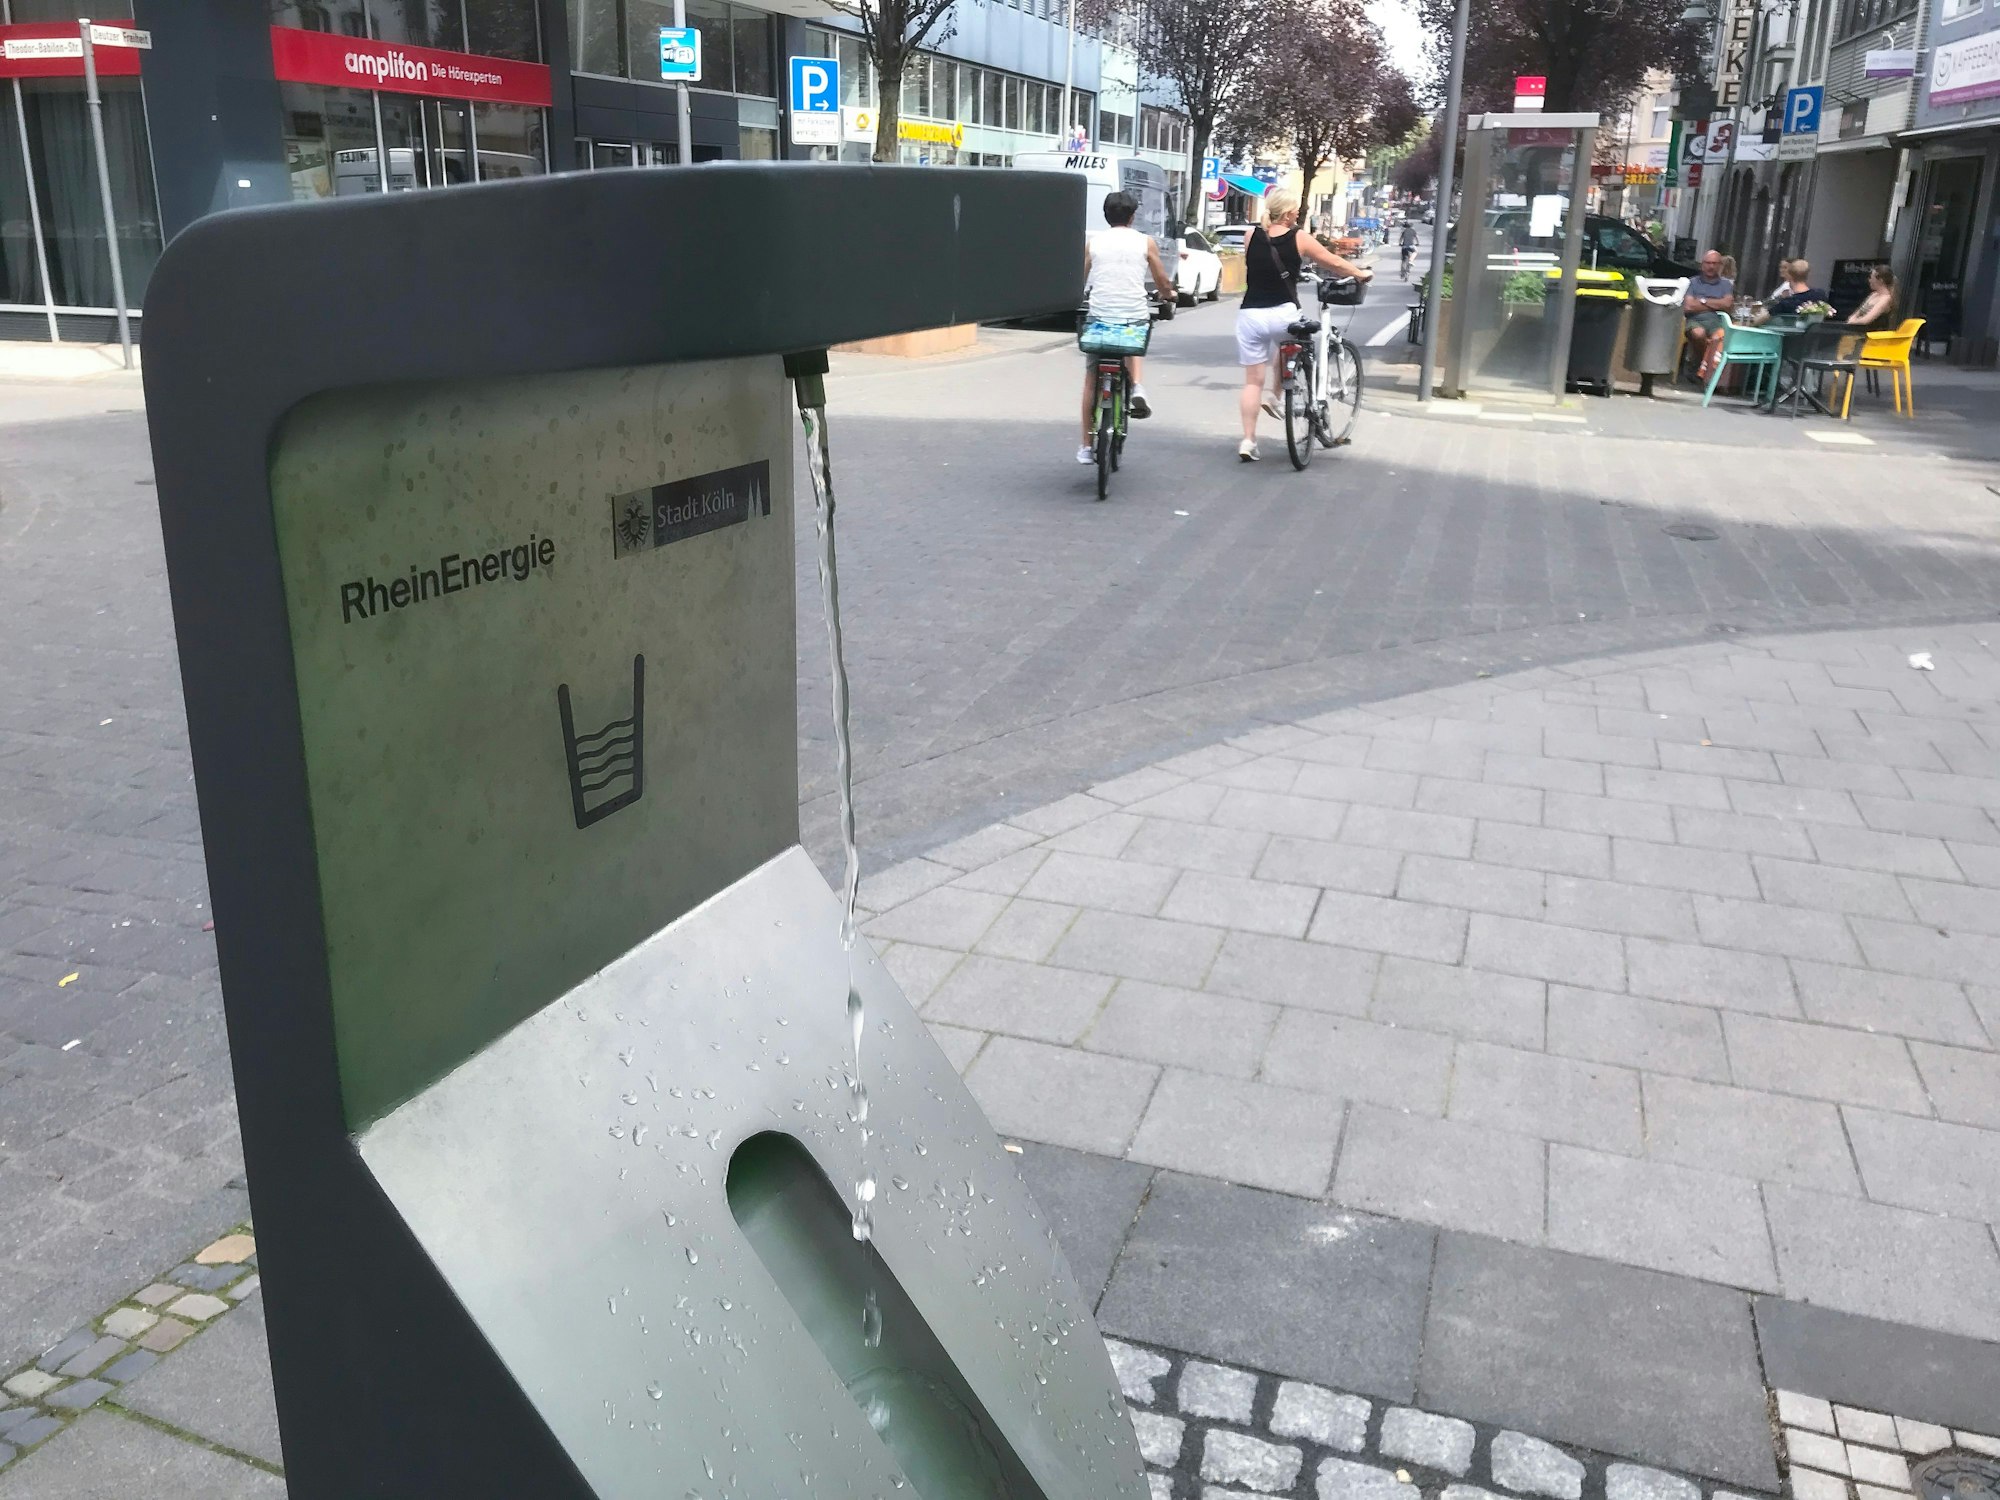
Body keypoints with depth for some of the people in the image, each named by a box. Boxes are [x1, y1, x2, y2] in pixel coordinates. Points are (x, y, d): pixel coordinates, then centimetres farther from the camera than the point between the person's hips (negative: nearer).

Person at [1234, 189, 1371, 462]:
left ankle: (1248, 440, 4)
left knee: (1253, 381, 7)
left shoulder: (1252, 236, 3)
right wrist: (1361, 274, 25)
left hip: (1250, 315, 2)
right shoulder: (1299, 239, -3)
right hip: (1282, 314, -2)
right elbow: (1334, 263, 7)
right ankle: (1275, 398, 26)